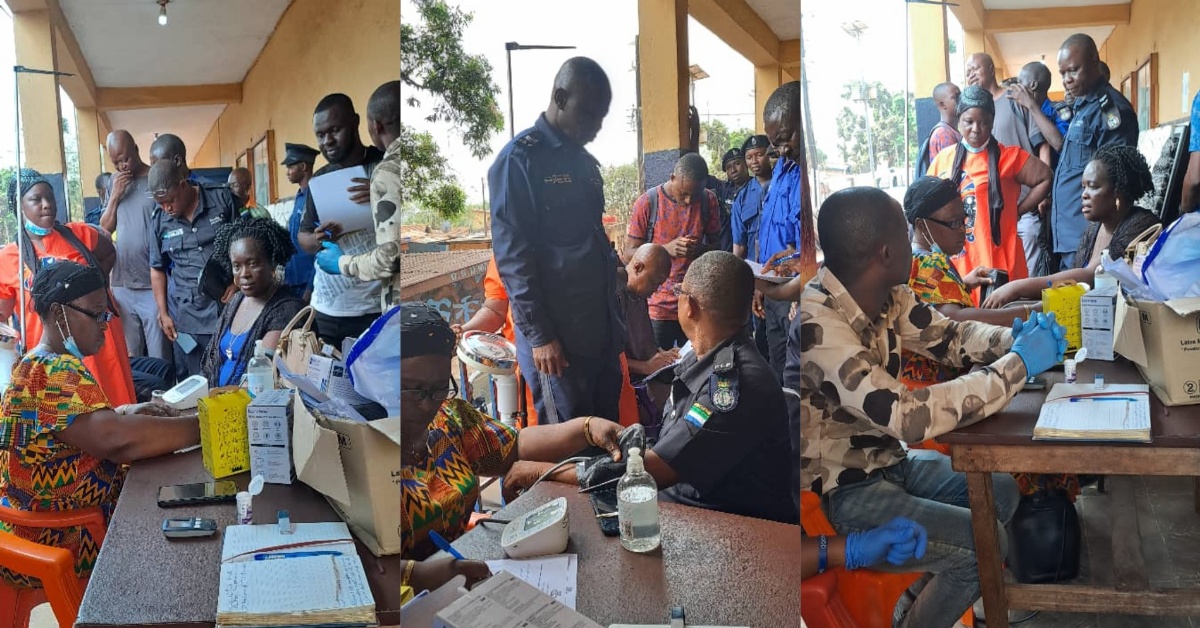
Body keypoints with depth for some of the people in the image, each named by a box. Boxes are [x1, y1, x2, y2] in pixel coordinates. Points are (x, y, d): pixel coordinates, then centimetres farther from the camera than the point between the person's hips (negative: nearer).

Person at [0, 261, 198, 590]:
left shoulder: (42, 365, 9)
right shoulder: (55, 374, -25)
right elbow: (116, 440, -38)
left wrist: (124, 413, 3)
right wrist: (208, 425, -30)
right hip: (61, 543, -10)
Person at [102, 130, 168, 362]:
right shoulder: (115, 181, 12)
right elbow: (105, 228, 12)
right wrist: (115, 196, -4)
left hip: (153, 285, -5)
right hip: (121, 285, 5)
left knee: (159, 359, -1)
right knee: (128, 357, 12)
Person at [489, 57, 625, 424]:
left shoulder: (585, 162, 14)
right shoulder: (519, 160, -10)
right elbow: (512, 256, -14)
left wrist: (613, 317, 17)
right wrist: (539, 335, -17)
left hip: (601, 325, 7)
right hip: (555, 330, -7)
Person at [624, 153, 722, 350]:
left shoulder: (709, 201, 2)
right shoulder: (647, 202, -5)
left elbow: (715, 245, 10)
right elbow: (630, 254, -4)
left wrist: (699, 250, -14)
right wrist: (666, 249, -20)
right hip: (658, 307, -2)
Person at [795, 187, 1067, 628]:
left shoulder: (886, 297, -7)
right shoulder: (818, 326, -34)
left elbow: (949, 337, 8)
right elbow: (908, 416, -38)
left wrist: (1016, 339, -13)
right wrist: (1018, 365, -31)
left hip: (887, 460, 9)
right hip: (845, 490, -9)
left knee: (1000, 492, 14)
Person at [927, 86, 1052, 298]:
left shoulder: (1007, 156, -1)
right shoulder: (943, 159, 10)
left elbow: (1045, 179, 1)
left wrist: (1017, 211, -2)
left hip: (997, 259, -3)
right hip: (957, 259, 3)